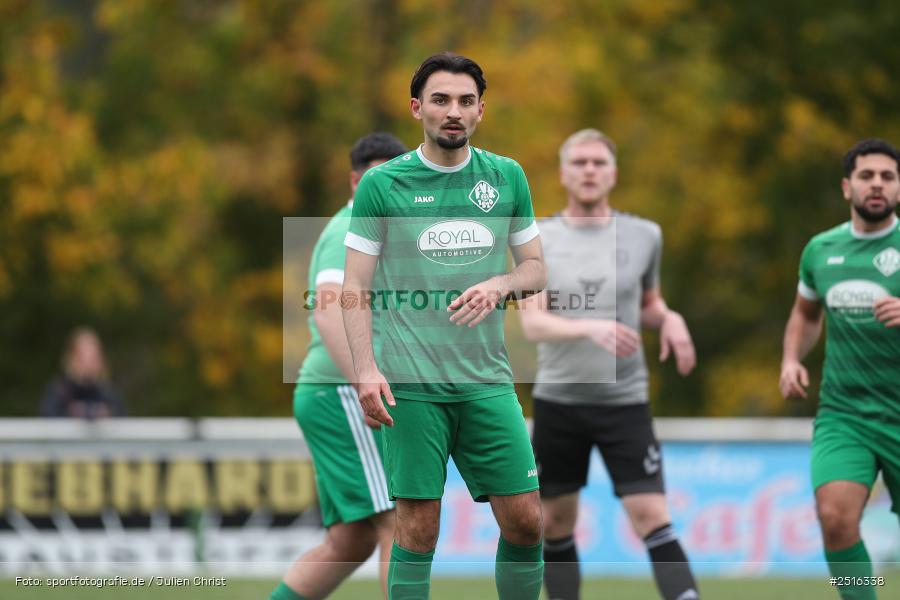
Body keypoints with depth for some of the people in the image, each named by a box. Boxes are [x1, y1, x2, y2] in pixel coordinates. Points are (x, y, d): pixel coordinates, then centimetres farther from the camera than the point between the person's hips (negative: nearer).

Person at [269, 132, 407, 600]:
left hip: (331, 397, 10)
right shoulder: (352, 233, -10)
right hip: (344, 398, -10)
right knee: (402, 526, -14)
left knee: (349, 544, 8)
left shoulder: (351, 233, 21)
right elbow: (329, 311, -27)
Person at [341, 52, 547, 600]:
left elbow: (536, 266, 16)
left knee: (525, 518, -1)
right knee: (419, 526, -4)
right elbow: (355, 287, 1)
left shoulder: (507, 177, 9)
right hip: (411, 385, -3)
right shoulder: (382, 184, 0)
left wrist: (499, 284, -6)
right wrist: (365, 368, -12)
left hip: (487, 379, 3)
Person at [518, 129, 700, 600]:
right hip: (558, 400, 1)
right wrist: (590, 328, -27)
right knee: (556, 524, 8)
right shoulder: (538, 240, 0)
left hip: (624, 401, -1)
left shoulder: (644, 236, 5)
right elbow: (531, 323, -10)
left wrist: (669, 319, -2)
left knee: (652, 517, -12)